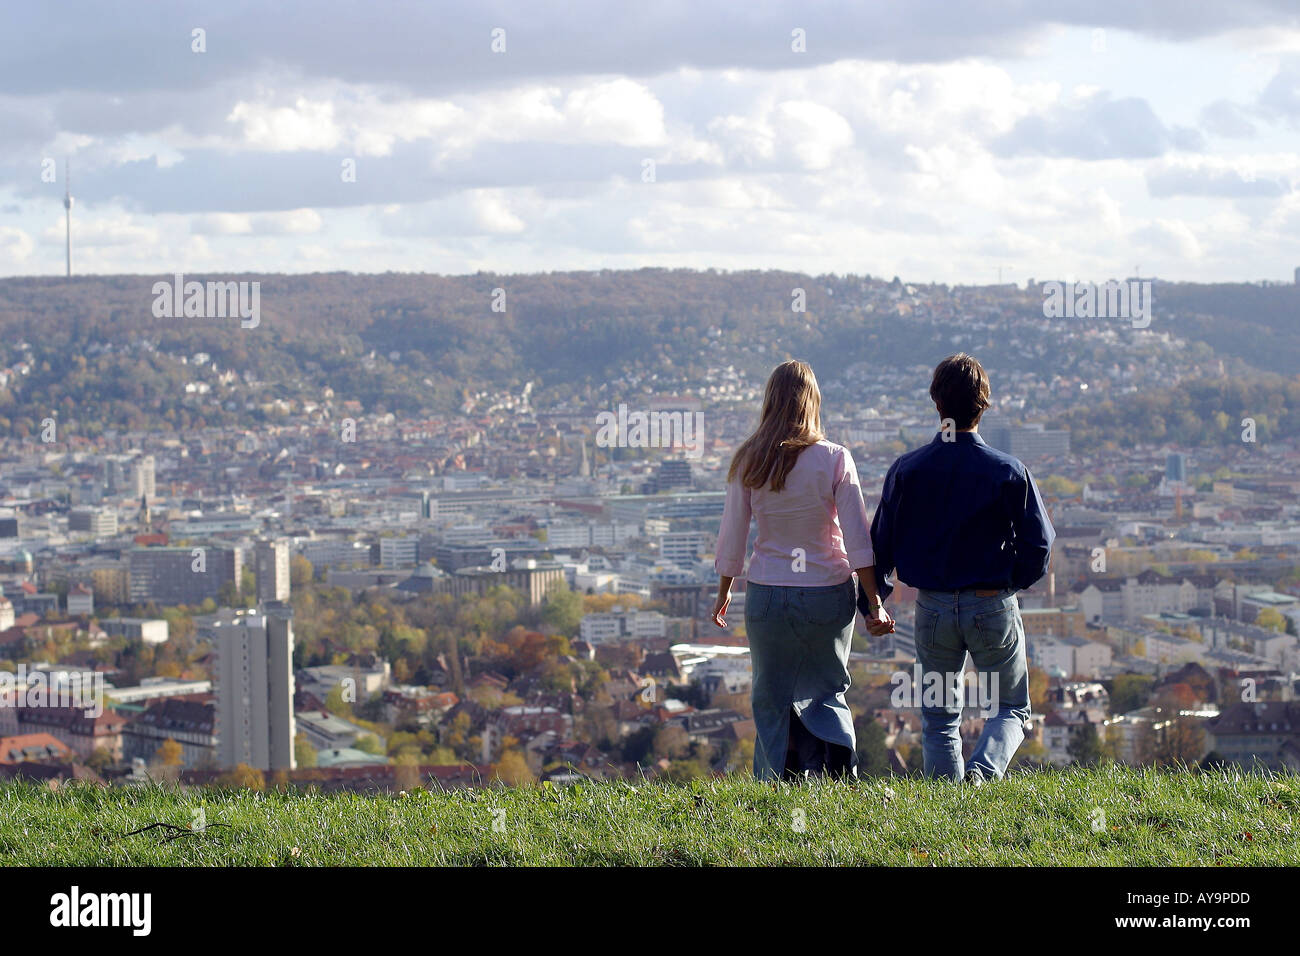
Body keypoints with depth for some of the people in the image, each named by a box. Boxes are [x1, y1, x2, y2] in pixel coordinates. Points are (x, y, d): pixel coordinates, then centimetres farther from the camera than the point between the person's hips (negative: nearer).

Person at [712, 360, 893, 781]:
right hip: (828, 591, 0)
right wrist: (875, 603, -4)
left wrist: (723, 593, 16)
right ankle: (837, 749, -11)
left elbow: (731, 538, 2)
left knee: (772, 698, 12)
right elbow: (858, 539, -8)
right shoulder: (834, 459, -7)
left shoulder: (749, 462, -3)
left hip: (767, 595, 0)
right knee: (827, 690, 17)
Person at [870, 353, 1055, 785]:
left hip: (932, 607, 2)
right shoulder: (1008, 472, -9)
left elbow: (880, 543, -1)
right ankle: (982, 772, -14)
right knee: (1011, 708, 12)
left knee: (939, 717, 15)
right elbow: (1038, 545, -7)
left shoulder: (907, 470, -5)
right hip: (993, 605, -2)